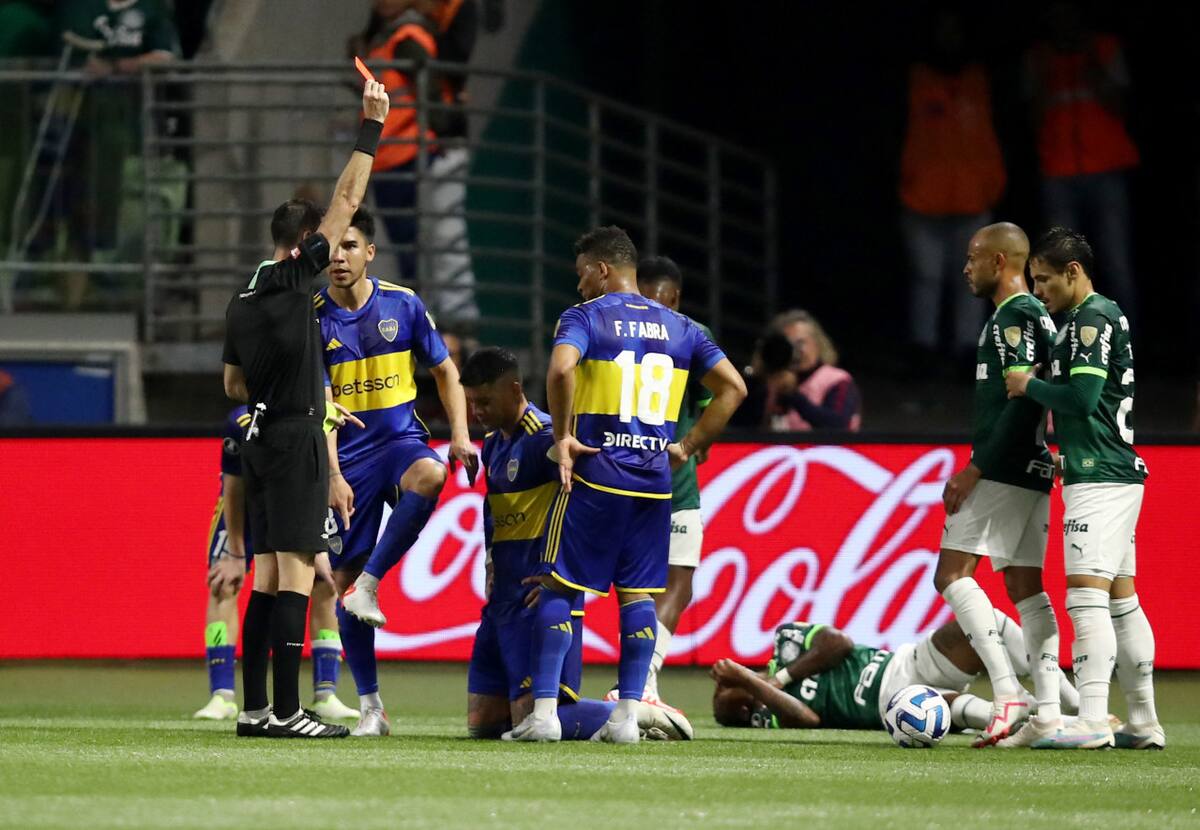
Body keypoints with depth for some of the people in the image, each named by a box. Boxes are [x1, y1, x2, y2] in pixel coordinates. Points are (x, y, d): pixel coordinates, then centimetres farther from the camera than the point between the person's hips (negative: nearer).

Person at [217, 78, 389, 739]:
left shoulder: (242, 301, 14)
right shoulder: (294, 278, -8)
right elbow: (347, 202, -8)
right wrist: (371, 128, -3)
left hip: (261, 438, 8)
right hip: (296, 442, -8)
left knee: (269, 573, 9)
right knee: (296, 571, -10)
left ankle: (254, 708, 7)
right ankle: (286, 711, -15)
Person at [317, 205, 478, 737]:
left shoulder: (403, 305, -1)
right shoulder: (314, 320, -5)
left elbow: (445, 371, 9)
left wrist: (460, 435, -4)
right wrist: (334, 476, -18)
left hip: (400, 439, 0)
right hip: (348, 457, 0)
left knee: (429, 475, -37)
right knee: (340, 578, -3)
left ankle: (368, 586, -25)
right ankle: (370, 706, 8)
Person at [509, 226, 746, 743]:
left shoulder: (584, 317, -3)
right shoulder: (679, 328, 13)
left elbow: (561, 369, -24)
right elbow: (733, 387, 11)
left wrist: (562, 437, -13)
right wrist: (688, 447, 12)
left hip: (594, 475, -4)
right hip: (654, 481, 4)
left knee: (560, 587, 2)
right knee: (638, 594, 9)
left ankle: (544, 711, -4)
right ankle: (628, 715, 5)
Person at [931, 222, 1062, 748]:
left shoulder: (1014, 318, -12)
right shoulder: (1036, 316, 18)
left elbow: (1023, 403, -20)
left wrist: (976, 468, -18)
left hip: (1004, 470, -10)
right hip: (1034, 472, 10)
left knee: (952, 572, -10)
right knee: (1025, 586, 7)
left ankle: (1008, 692, -19)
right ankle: (1047, 714, 1)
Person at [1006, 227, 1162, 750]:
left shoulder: (1091, 318, -11)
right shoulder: (1104, 316, 19)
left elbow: (1082, 396, -20)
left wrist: (1030, 387, -6)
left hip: (1100, 478, -11)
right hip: (1118, 472, 11)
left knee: (1086, 597, -15)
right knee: (1121, 599, 12)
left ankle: (1092, 722, -21)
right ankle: (1144, 724, 15)